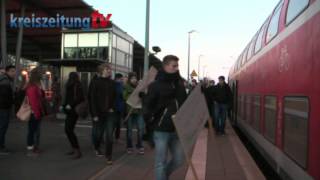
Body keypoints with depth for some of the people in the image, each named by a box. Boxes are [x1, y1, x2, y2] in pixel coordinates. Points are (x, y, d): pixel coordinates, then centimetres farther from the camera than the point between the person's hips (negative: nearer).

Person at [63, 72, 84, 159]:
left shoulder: (77, 86, -13)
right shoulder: (71, 86, 14)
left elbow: (80, 98, -22)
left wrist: (70, 105, -24)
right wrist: (63, 105, 10)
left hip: (74, 111, -9)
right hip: (70, 111, 9)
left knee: (69, 130, -12)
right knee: (68, 129, 11)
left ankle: (77, 151, -9)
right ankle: (74, 149, 20)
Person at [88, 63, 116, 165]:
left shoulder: (112, 83, 6)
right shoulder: (95, 82, -5)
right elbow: (92, 98, -8)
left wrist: (112, 107, -2)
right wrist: (94, 114, -12)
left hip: (110, 113, 2)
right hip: (98, 113, -2)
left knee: (109, 135, -3)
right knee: (98, 133, 11)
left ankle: (108, 156, 8)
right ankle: (97, 148, 41)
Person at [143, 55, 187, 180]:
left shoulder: (180, 84, 8)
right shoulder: (156, 85, -8)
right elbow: (148, 106, -9)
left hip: (176, 130, 6)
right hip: (161, 130, -5)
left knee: (179, 159, 13)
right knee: (161, 163, 4)